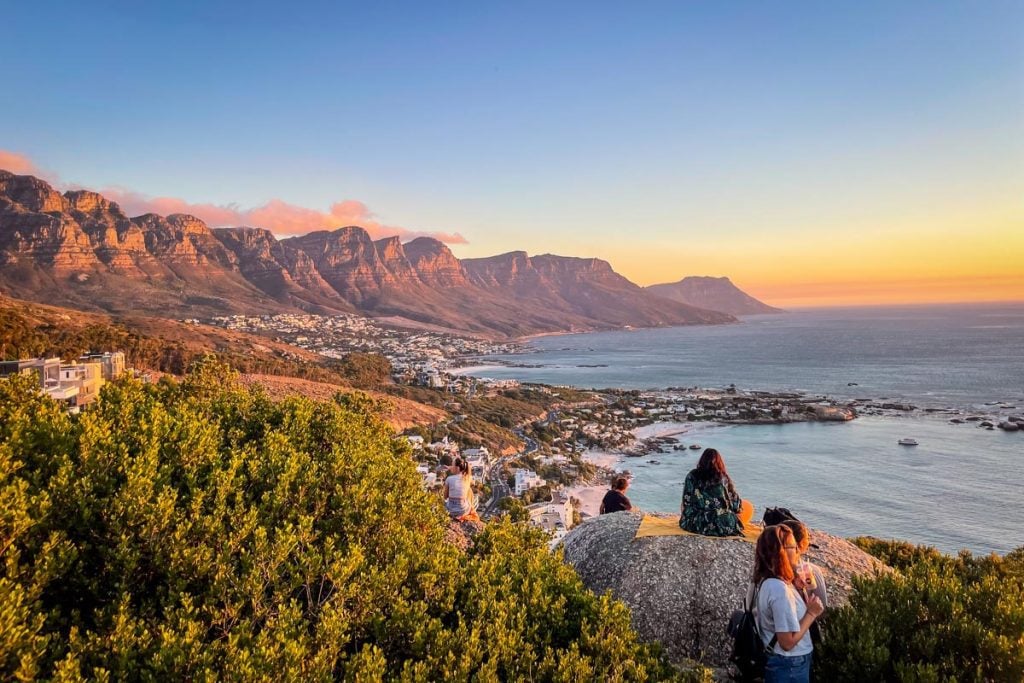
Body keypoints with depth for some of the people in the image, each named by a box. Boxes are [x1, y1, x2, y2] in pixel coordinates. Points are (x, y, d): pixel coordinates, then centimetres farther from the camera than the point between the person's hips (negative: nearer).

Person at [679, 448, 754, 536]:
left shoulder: (691, 476, -2)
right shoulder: (723, 478, -6)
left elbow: (686, 503, 3)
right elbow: (736, 505, 2)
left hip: (695, 525, 2)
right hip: (723, 526, -2)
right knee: (747, 506, 16)